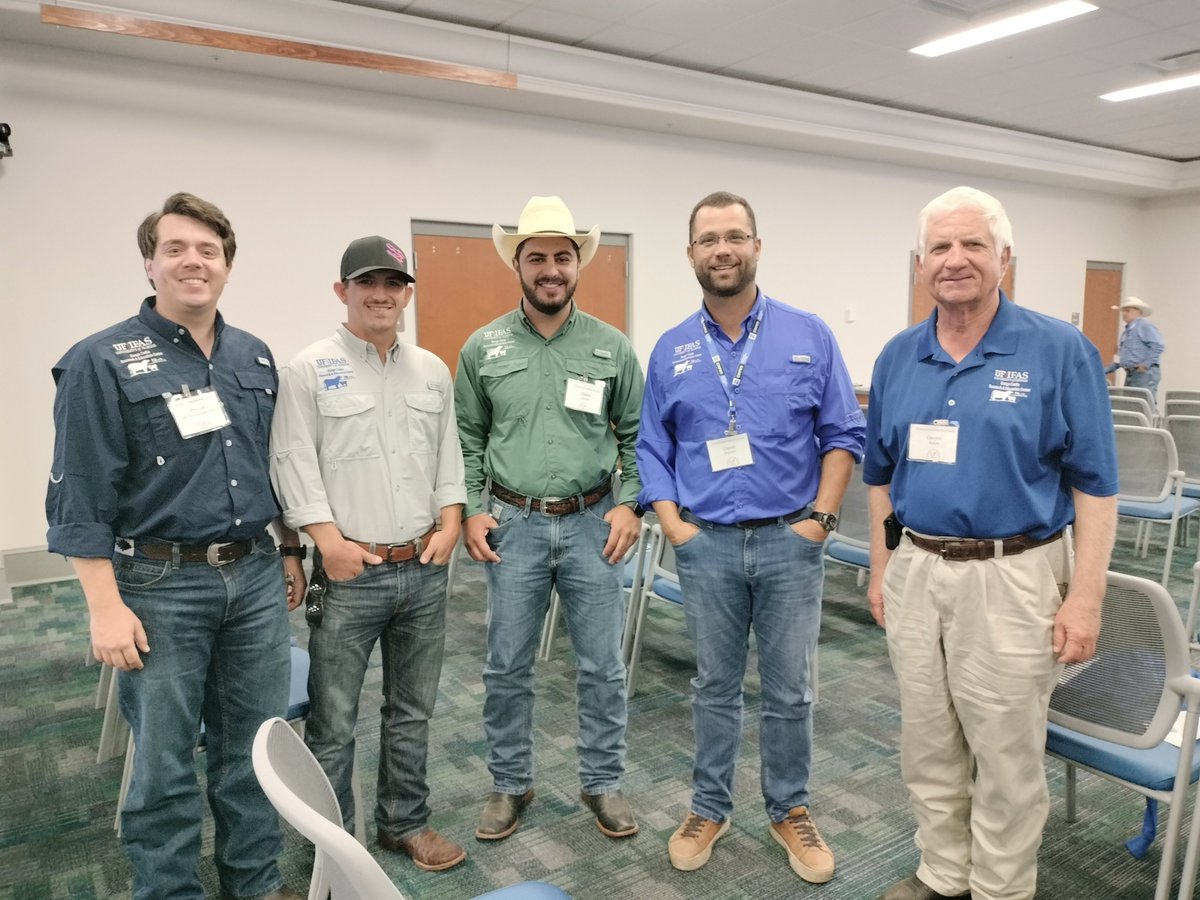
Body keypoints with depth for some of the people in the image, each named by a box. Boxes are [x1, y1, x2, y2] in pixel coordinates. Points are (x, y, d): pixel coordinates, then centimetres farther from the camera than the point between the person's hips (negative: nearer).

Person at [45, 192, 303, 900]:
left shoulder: (256, 357, 8)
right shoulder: (103, 362, -7)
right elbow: (83, 496, -9)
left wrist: (291, 554, 15)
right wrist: (106, 607, -13)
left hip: (256, 577, 5)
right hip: (160, 586, -4)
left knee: (255, 745, 15)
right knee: (165, 757, 9)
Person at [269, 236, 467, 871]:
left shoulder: (432, 370, 11)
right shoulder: (309, 370, -4)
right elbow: (292, 463, -8)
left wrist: (450, 523, 3)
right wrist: (329, 540, -14)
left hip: (425, 570, 5)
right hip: (350, 574, -4)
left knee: (412, 711, 17)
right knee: (334, 722, 5)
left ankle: (405, 822, 34)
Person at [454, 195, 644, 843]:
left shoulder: (612, 347, 2)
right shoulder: (483, 348, 2)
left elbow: (636, 434, 6)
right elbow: (467, 439, 7)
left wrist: (629, 505, -4)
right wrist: (471, 511, -2)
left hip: (592, 523, 0)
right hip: (513, 524, 0)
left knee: (602, 665, 9)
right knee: (507, 668, 11)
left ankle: (603, 782, 29)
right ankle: (510, 784, 30)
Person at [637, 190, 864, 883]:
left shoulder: (809, 335, 0)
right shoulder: (671, 351, 4)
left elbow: (843, 435, 1)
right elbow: (652, 448, 8)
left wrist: (821, 519, -7)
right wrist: (673, 524, -3)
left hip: (790, 542, -1)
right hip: (707, 545, 1)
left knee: (790, 690, 10)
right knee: (716, 686, 14)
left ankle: (791, 810, 31)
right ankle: (710, 808, 31)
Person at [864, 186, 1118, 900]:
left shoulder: (1061, 351, -7)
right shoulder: (898, 357, 6)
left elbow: (1095, 486, -7)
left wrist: (1084, 598, -10)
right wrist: (882, 570, 11)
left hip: (1011, 579, -4)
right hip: (915, 574, 4)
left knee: (1006, 758, 9)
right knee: (928, 748, 17)